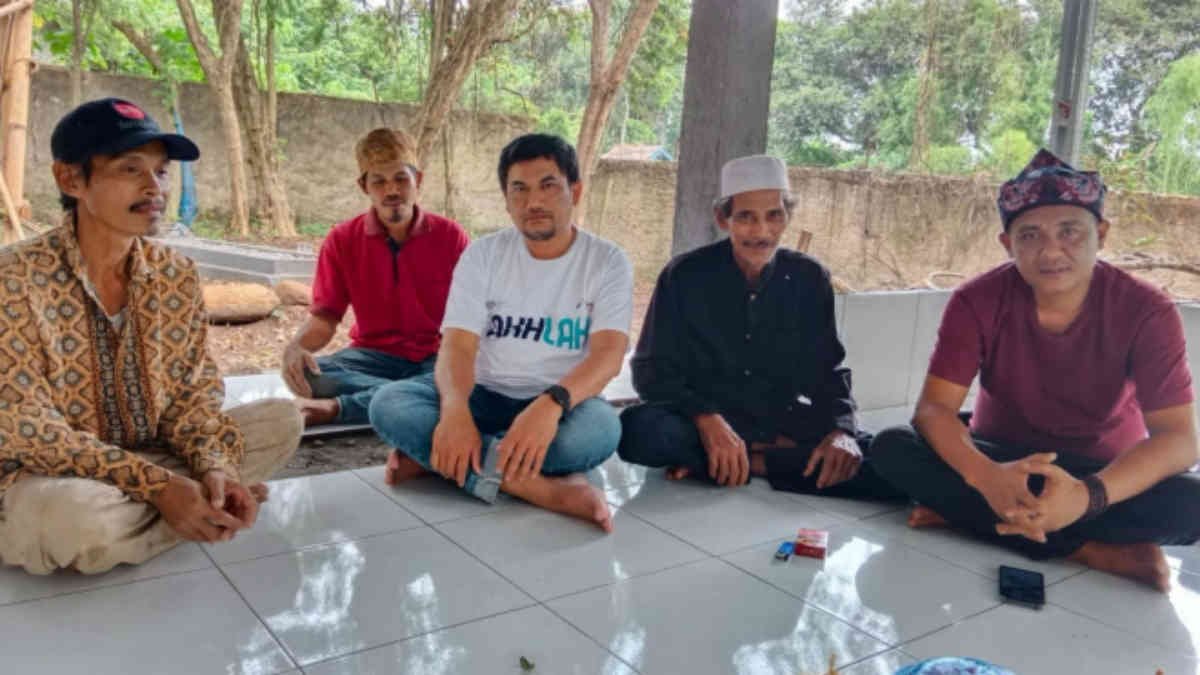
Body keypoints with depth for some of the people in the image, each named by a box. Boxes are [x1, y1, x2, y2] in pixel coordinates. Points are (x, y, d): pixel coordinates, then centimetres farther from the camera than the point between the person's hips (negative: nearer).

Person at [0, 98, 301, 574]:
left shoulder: (176, 275, -3)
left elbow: (193, 388, 0)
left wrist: (216, 465, -21)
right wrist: (158, 487, -28)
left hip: (152, 461, 5)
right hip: (49, 479, -4)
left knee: (281, 419, -7)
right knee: (83, 516, -38)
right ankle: (215, 507, -9)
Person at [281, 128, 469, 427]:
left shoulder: (450, 235, -4)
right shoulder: (342, 240, 0)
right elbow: (325, 316, -1)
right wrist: (295, 347, -24)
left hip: (434, 358, 0)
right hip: (375, 355, 1)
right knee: (308, 375, -29)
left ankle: (337, 408, -32)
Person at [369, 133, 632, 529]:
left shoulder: (608, 262, -5)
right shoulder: (483, 254, 0)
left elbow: (608, 354, -18)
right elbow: (458, 346, -11)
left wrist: (552, 403, -39)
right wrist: (455, 409, -34)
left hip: (562, 404, -1)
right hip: (485, 396, 2)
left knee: (600, 428, -37)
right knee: (389, 404, -26)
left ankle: (438, 458, -22)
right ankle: (544, 489, -35)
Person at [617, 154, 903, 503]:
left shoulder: (810, 278, 2)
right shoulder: (685, 275, -5)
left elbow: (827, 371, 5)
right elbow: (652, 369, -8)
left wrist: (841, 431, -17)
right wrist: (707, 420, -27)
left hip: (786, 429, 3)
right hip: (704, 427, -2)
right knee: (639, 428, -35)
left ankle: (751, 462, -19)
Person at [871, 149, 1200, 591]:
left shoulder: (1146, 311, -16)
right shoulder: (977, 302, -15)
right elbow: (933, 408, -21)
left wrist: (1088, 496, -43)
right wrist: (985, 477, -44)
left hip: (1103, 474, -1)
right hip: (1003, 460, 1)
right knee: (892, 448, -28)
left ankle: (965, 515, -26)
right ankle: (1095, 552, -26)